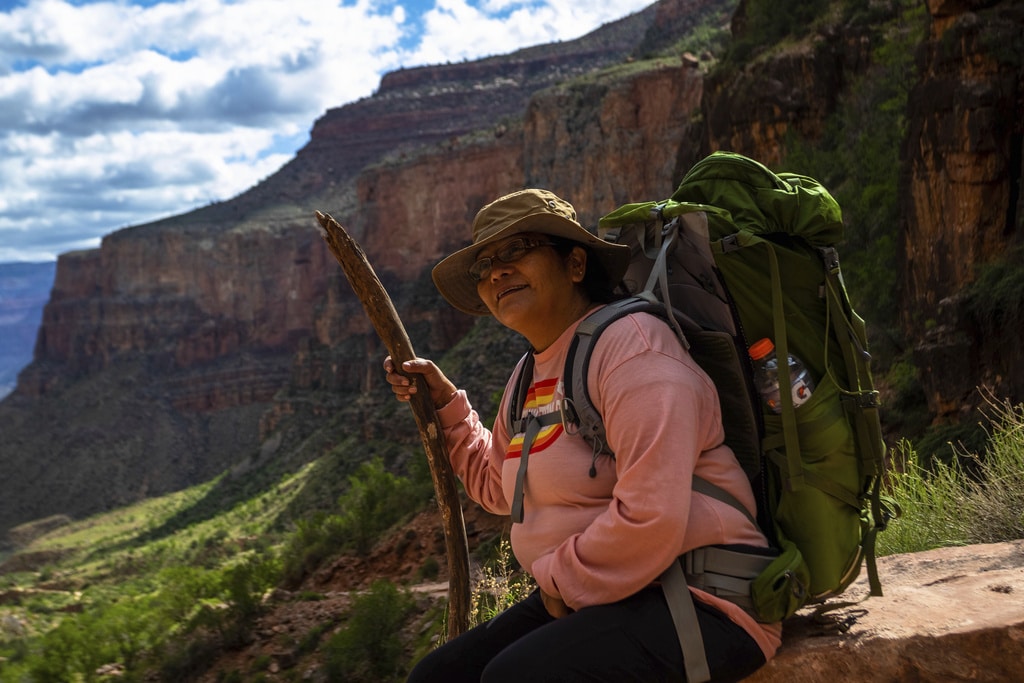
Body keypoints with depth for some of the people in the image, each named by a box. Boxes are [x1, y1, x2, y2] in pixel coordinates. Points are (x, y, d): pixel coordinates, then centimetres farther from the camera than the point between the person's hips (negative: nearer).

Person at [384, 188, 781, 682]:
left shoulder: (629, 344, -16)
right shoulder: (529, 377, 14)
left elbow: (652, 519, -25)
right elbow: (498, 488, 31)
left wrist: (559, 581, -10)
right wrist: (445, 405, 18)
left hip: (700, 602, -9)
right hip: (576, 598, 9)